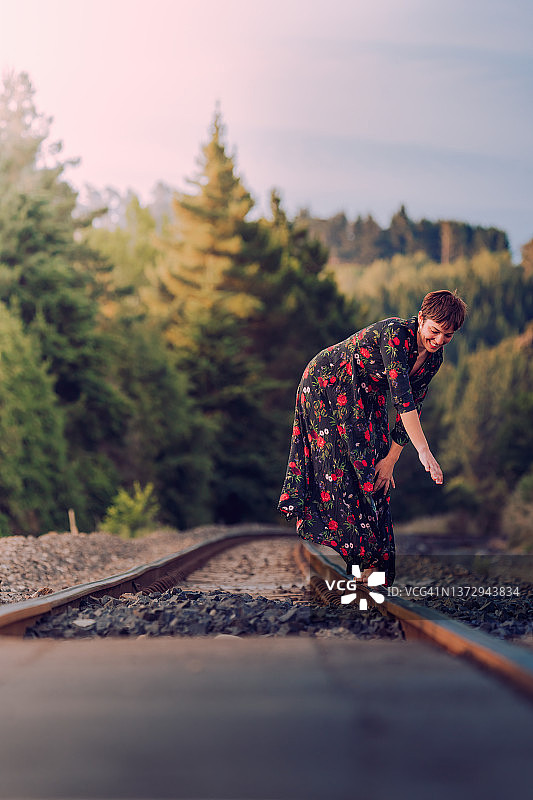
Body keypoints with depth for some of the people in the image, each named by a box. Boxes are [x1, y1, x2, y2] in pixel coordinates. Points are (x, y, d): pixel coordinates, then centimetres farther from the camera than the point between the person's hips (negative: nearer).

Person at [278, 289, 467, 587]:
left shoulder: (434, 358, -9)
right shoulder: (395, 333, -33)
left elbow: (414, 406, -3)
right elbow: (401, 396, -41)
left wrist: (391, 458, -8)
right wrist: (424, 451, -46)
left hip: (366, 398, 7)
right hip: (328, 384, -7)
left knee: (377, 475, 2)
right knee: (341, 472, -12)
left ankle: (373, 557, 8)